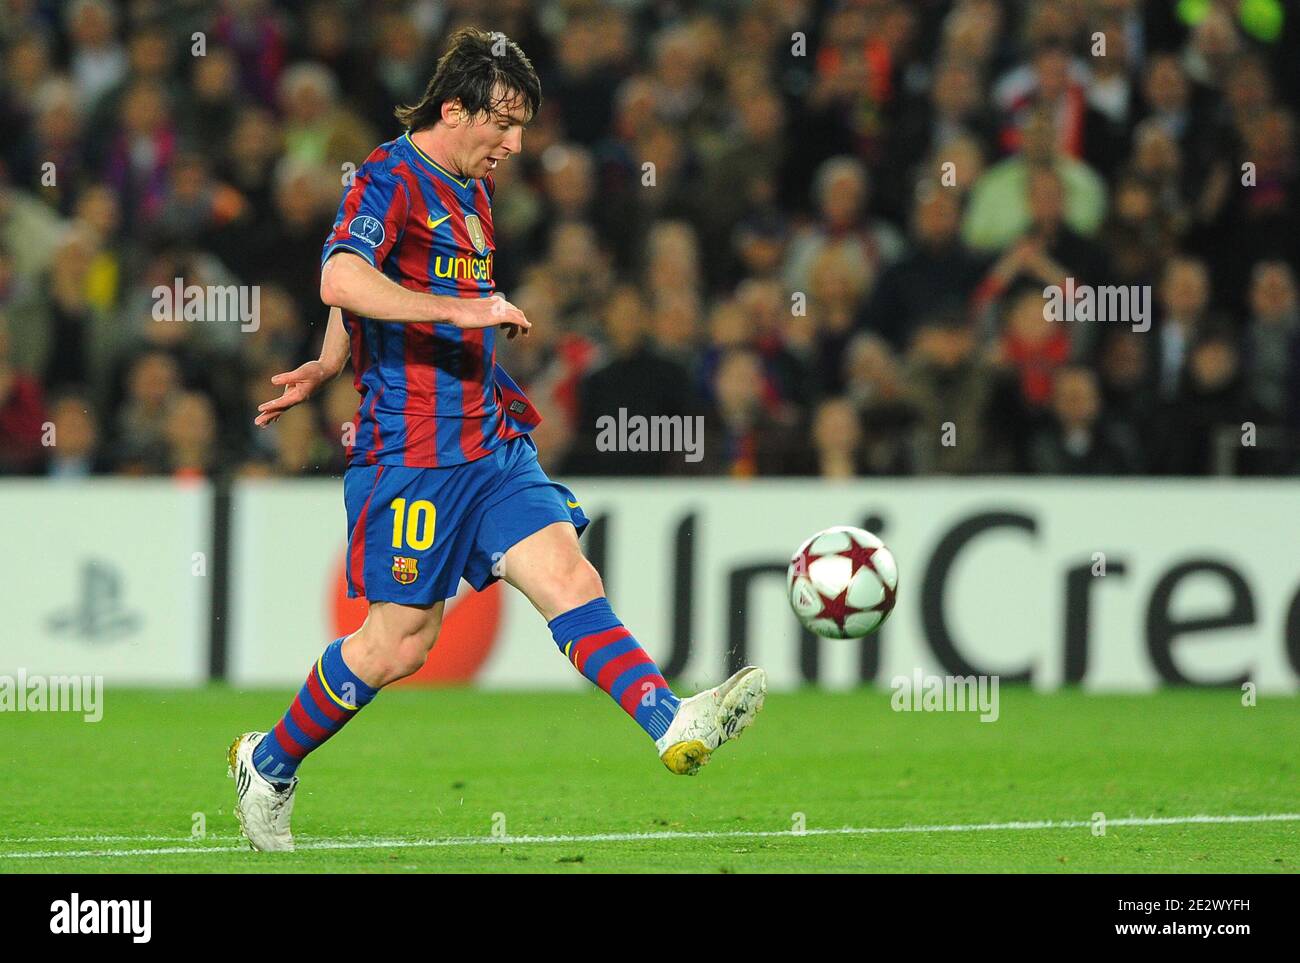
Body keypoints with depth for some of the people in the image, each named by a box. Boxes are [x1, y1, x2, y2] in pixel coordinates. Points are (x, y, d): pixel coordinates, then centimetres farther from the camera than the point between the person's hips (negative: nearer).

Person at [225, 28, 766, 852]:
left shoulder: (473, 191, 18)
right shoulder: (390, 179, -10)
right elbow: (343, 280, -29)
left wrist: (327, 366, 33)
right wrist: (465, 310, -31)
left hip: (491, 445, 7)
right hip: (410, 452, -7)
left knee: (569, 577, -12)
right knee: (400, 641, -1)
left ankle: (675, 725, -30)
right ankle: (268, 765, 19)